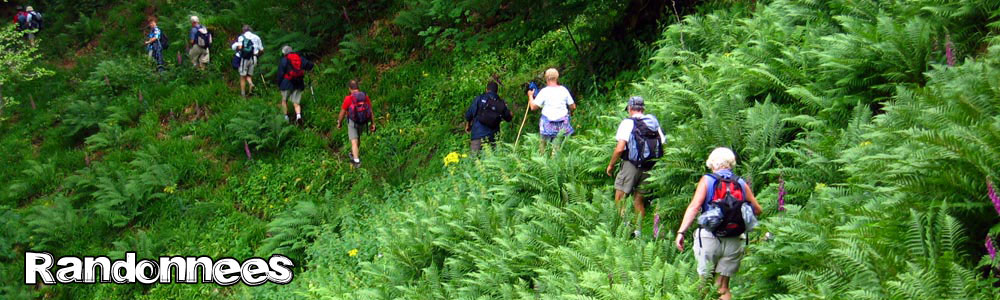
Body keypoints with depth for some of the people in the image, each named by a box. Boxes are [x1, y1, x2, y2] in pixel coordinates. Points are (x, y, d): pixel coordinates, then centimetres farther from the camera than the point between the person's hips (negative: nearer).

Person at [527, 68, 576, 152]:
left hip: (548, 122, -2)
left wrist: (530, 96, 15)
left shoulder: (544, 91, -5)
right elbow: (573, 106, 9)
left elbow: (533, 107, -2)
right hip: (562, 122, 3)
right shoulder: (563, 90, 5)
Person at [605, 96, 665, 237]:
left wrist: (611, 165, -2)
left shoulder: (628, 123, -9)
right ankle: (639, 230, 13)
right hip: (649, 168, 6)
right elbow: (663, 146, 8)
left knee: (619, 197, 0)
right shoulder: (654, 122, 8)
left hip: (631, 165, -6)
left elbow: (620, 148, -15)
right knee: (639, 200, 14)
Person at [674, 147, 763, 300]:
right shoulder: (741, 183, 7)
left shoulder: (707, 180, -1)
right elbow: (757, 210, 10)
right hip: (734, 241, 3)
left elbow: (694, 207, -11)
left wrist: (681, 232, -13)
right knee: (723, 286, 8)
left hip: (710, 238, -3)